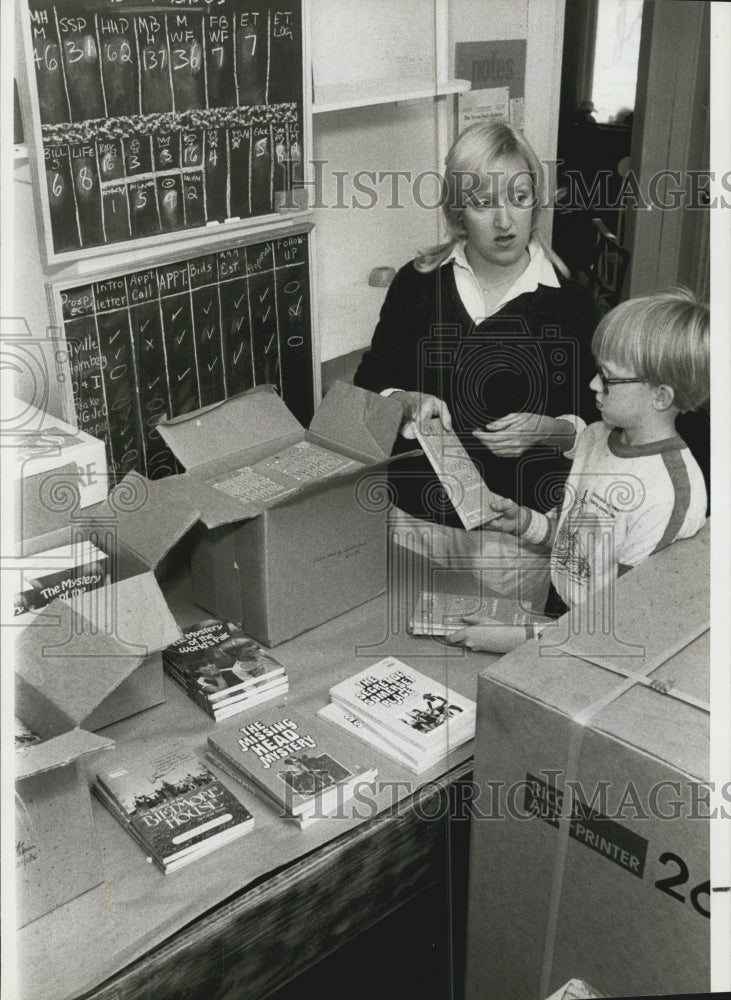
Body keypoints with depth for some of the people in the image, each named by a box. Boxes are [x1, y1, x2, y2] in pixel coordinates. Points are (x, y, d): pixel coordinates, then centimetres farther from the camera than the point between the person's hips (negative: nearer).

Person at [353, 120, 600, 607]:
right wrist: (410, 403, -14)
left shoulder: (571, 303, -2)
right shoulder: (417, 284, 2)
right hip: (413, 515, 2)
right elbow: (369, 386, 6)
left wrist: (543, 429, -18)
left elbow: (598, 424, 1)